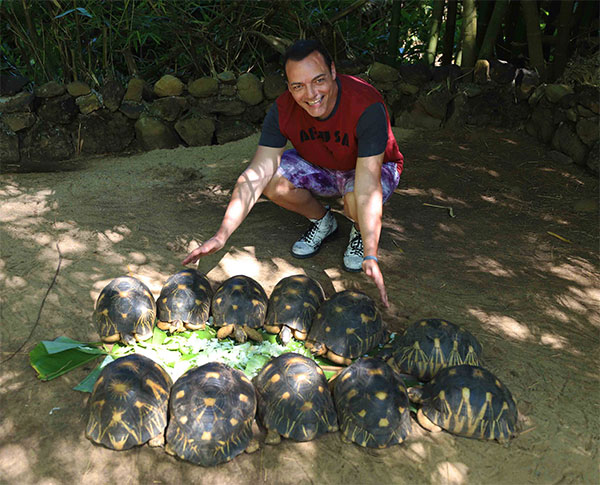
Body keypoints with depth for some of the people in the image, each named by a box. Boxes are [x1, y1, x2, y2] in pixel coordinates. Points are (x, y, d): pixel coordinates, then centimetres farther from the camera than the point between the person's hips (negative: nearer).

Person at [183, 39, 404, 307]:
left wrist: (370, 256, -44)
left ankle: (361, 232, 1)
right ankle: (322, 221, 6)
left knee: (356, 198, -38)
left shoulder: (367, 105, -35)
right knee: (272, 180, -24)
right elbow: (256, 174, -28)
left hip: (375, 166, -4)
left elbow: (368, 183, -40)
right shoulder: (283, 109, -23)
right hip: (319, 167, 4)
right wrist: (222, 235, -37)